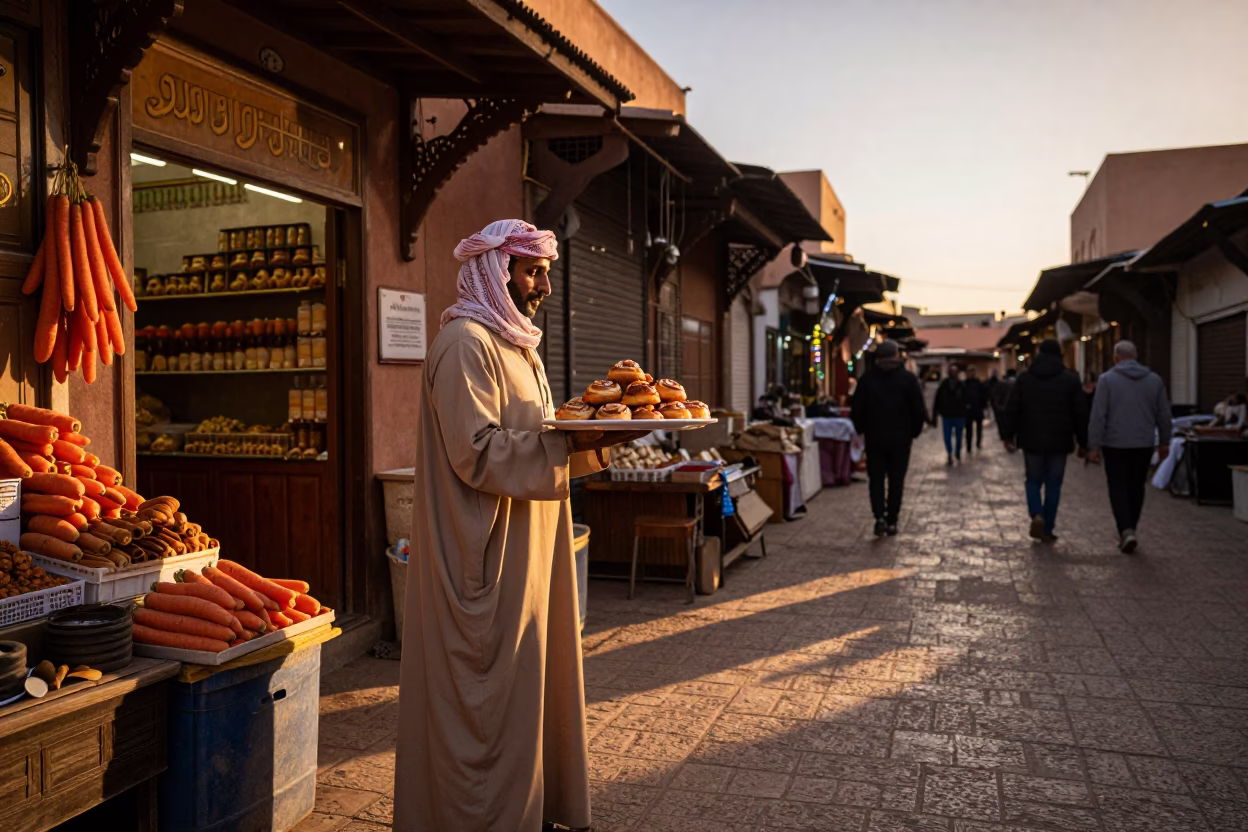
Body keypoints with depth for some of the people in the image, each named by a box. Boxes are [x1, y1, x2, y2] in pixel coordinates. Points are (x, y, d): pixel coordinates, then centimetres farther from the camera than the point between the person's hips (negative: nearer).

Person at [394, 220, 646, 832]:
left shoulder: (513, 343, 18)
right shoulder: (466, 342, -14)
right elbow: (478, 453, -23)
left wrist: (599, 440, 6)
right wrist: (572, 442, -26)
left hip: (524, 553, 10)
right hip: (489, 559, -10)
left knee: (529, 683, 17)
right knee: (492, 698, 1)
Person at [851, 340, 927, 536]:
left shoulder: (868, 378, -2)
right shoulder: (908, 378, -5)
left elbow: (857, 410, -1)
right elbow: (919, 410, -5)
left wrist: (862, 430, 13)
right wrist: (914, 431, 9)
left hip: (875, 438, 0)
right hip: (901, 438, 0)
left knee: (876, 478, 7)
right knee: (896, 480, 8)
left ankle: (880, 517, -9)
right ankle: (892, 521, 10)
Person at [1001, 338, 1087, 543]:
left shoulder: (1024, 377, 1)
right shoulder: (1070, 379, -1)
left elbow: (1011, 409, 1)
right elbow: (1079, 413, -1)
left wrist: (1009, 434, 10)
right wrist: (1083, 441, 6)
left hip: (1032, 441, 1)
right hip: (1059, 441, 0)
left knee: (1033, 481, 13)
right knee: (1053, 485, 7)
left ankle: (1036, 515, -10)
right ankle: (1047, 529, 8)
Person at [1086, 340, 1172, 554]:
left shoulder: (1107, 379, -7)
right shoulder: (1154, 379, 5)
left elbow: (1098, 416, -11)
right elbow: (1164, 414, 8)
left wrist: (1094, 445, -8)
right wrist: (1164, 441, 18)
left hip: (1115, 444, -3)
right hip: (1144, 444, 3)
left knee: (1118, 488, 3)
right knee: (1136, 488, 14)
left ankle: (1126, 530, -12)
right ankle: (1129, 530, 23)